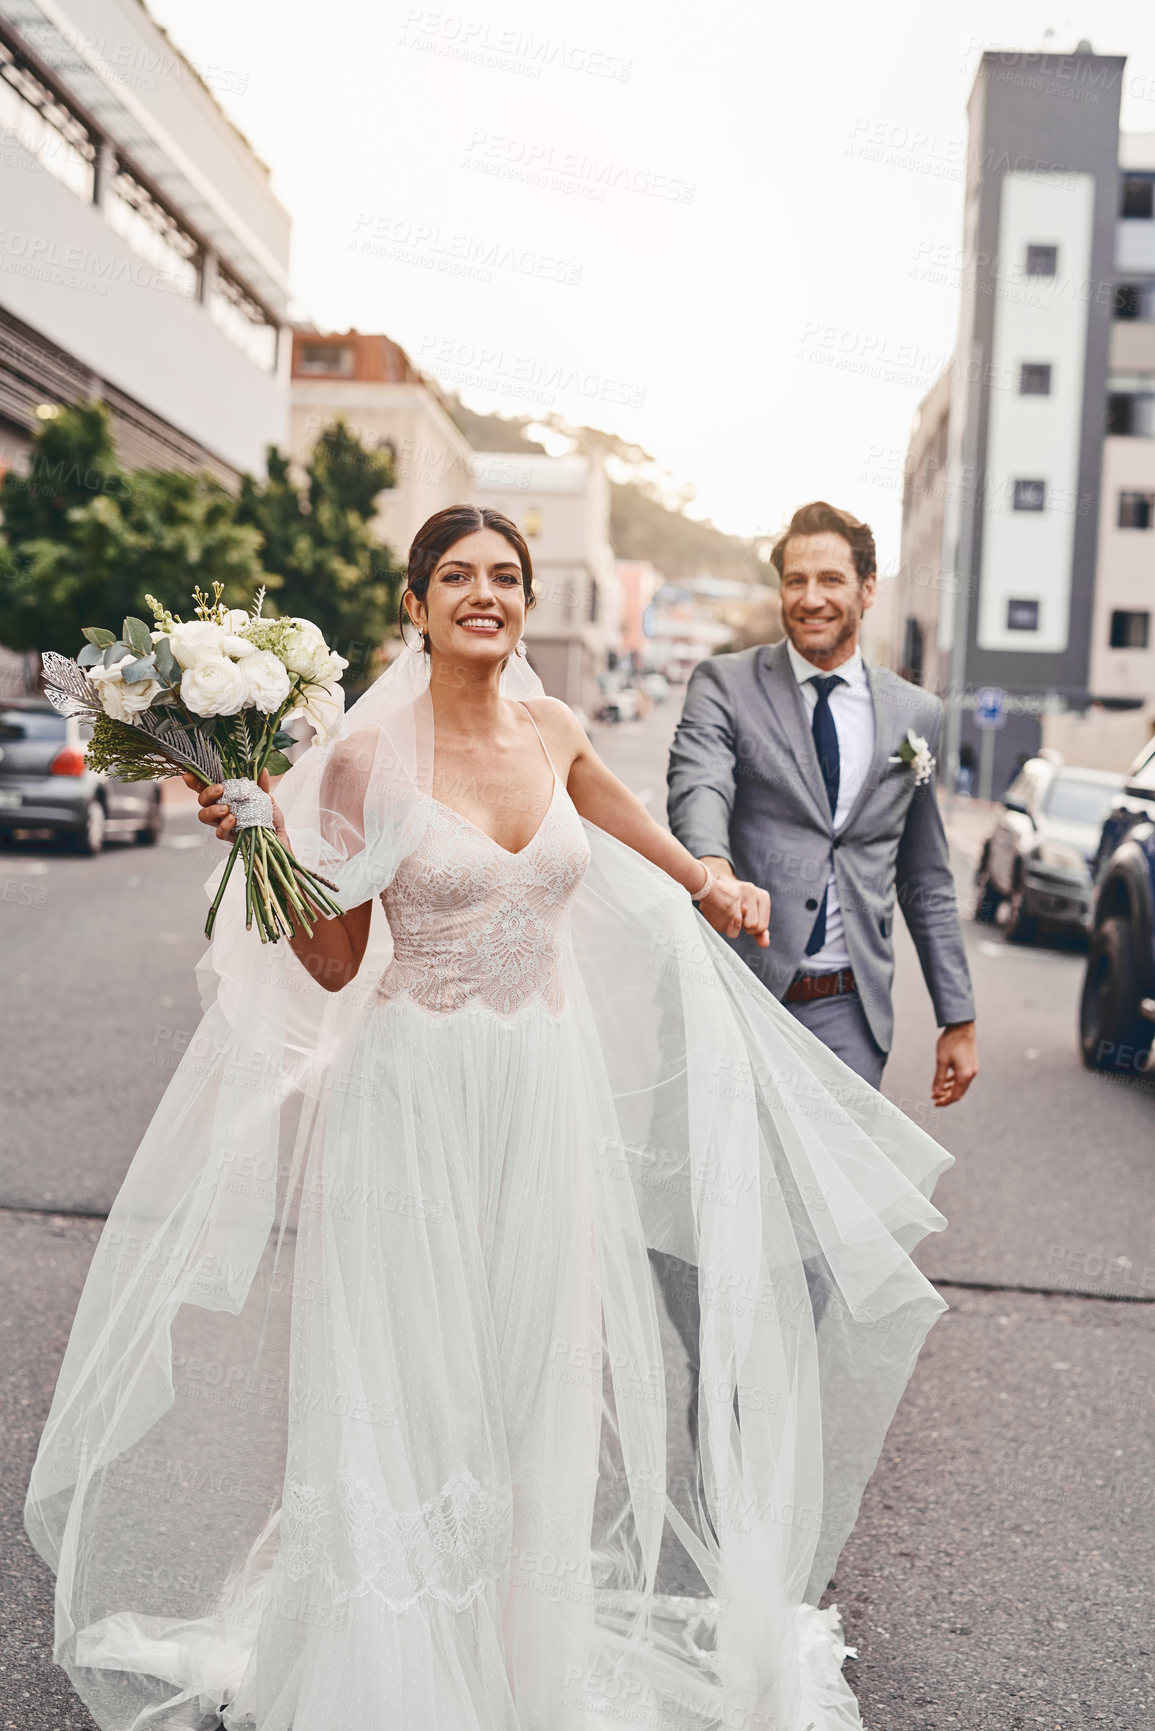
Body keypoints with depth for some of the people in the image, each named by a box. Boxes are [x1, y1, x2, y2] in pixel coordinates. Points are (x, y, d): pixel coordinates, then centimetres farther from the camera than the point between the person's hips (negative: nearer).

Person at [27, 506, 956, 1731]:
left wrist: (705, 883, 30)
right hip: (418, 1090, -4)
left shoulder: (551, 732, 3)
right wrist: (258, 846, -18)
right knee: (417, 1370, 2)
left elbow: (602, 804, 27)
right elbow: (335, 962, -5)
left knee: (542, 1366, 10)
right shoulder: (368, 755, -9)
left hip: (550, 1088, 4)